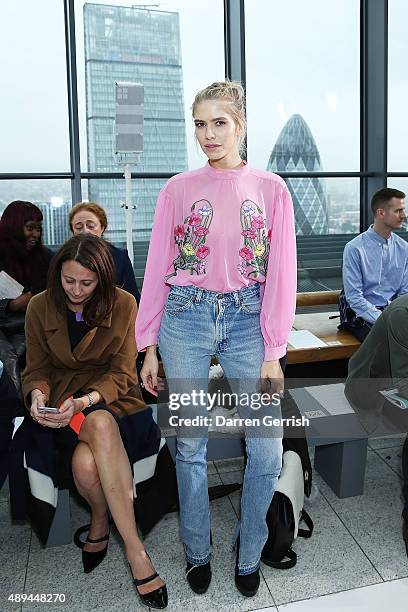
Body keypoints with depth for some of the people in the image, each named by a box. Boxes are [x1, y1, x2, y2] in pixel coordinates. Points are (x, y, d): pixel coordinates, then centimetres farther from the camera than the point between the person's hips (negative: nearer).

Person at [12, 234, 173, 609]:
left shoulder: (123, 305, -5)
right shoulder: (40, 308, 1)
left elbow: (121, 374, -7)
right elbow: (37, 370, 7)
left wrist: (85, 402, -25)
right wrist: (37, 395, -17)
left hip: (111, 399, 0)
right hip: (62, 405, 1)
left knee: (87, 463, -35)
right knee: (101, 426, -36)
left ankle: (100, 524, -5)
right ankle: (134, 548, -19)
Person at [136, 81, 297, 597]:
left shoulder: (270, 189, 4)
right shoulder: (178, 189, 4)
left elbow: (280, 274, 0)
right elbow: (157, 270, 4)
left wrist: (273, 352, -5)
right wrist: (148, 346, 2)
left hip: (246, 319, 0)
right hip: (186, 318, 0)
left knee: (268, 449, 0)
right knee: (191, 444, 9)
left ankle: (249, 553, 27)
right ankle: (197, 552, 32)